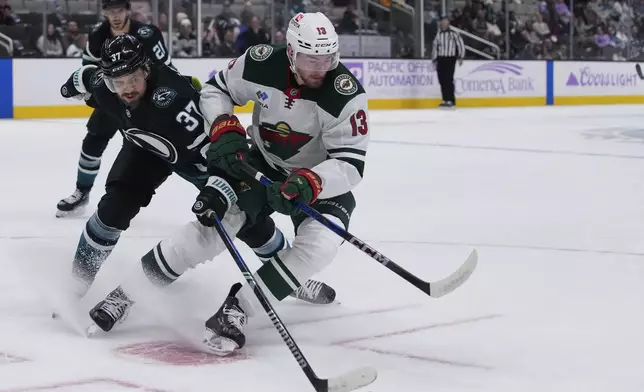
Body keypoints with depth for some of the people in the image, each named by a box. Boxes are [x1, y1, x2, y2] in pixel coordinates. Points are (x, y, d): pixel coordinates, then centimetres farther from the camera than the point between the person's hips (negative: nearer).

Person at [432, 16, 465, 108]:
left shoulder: (454, 34, -4)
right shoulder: (438, 34, 12)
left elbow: (461, 45, -4)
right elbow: (435, 47, 14)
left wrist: (460, 57, -9)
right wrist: (434, 60, 10)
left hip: (450, 59, -5)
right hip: (440, 59, 5)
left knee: (448, 79, -12)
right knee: (442, 80, 4)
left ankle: (450, 100, -10)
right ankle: (445, 100, 11)